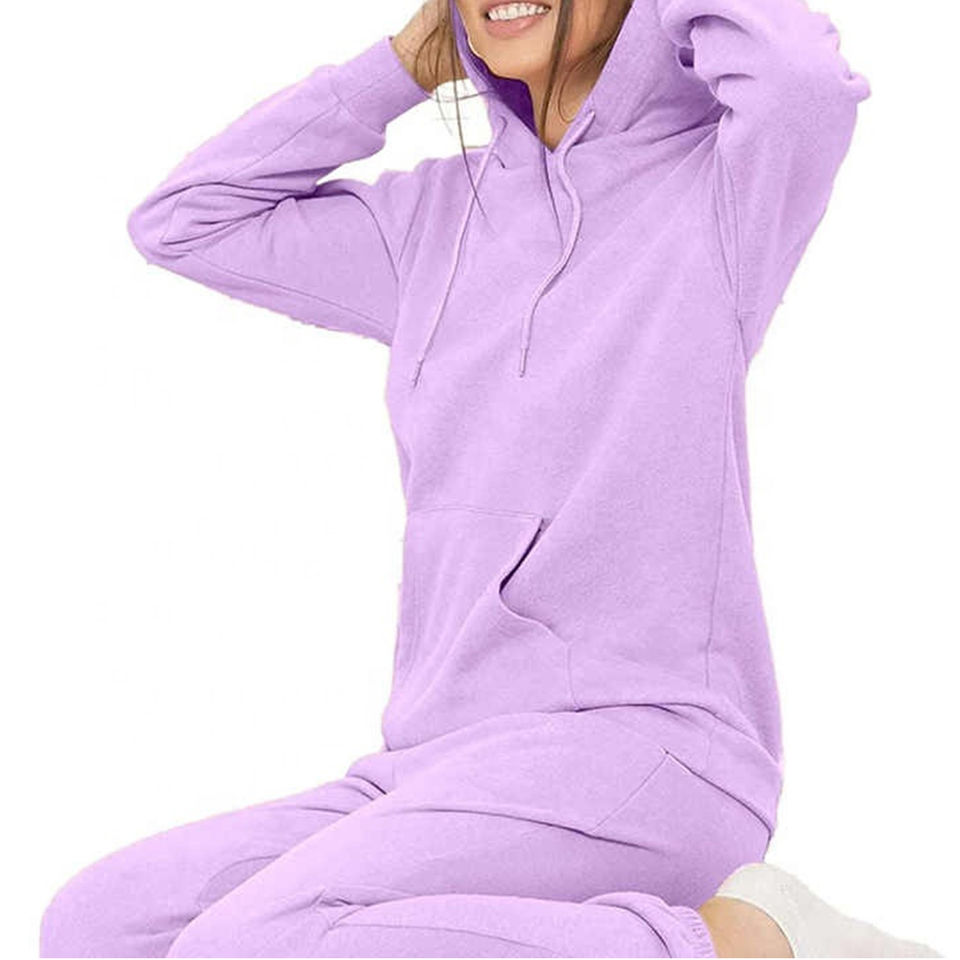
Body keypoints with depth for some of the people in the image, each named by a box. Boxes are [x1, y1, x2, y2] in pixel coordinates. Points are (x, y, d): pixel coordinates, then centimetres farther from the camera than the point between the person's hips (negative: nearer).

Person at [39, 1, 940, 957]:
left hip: (633, 757, -7)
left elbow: (805, 79, -24)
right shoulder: (441, 217, 17)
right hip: (461, 768, 7)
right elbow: (186, 223, 19)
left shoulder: (729, 182, 0)